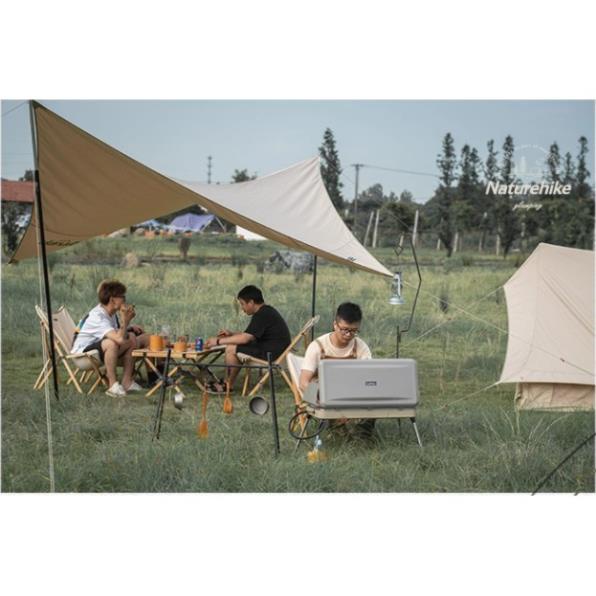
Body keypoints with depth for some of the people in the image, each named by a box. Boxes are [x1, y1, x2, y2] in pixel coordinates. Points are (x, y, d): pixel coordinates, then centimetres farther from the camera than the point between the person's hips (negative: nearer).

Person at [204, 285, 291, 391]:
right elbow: (249, 335, 24)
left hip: (272, 354, -11)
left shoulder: (262, 315, -17)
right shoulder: (266, 311, 15)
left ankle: (228, 386, 4)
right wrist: (231, 333, 12)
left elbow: (245, 338, -22)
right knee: (236, 347, 18)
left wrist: (218, 341, -13)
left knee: (231, 349, -9)